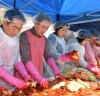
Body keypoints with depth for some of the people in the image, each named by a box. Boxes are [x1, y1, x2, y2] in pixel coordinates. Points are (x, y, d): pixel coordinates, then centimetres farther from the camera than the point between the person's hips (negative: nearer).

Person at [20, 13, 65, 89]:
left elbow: (47, 57, 8)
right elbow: (26, 59, -20)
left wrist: (56, 70, -8)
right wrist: (39, 77, -26)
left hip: (39, 77, 6)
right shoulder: (25, 36, -13)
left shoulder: (44, 38, 7)